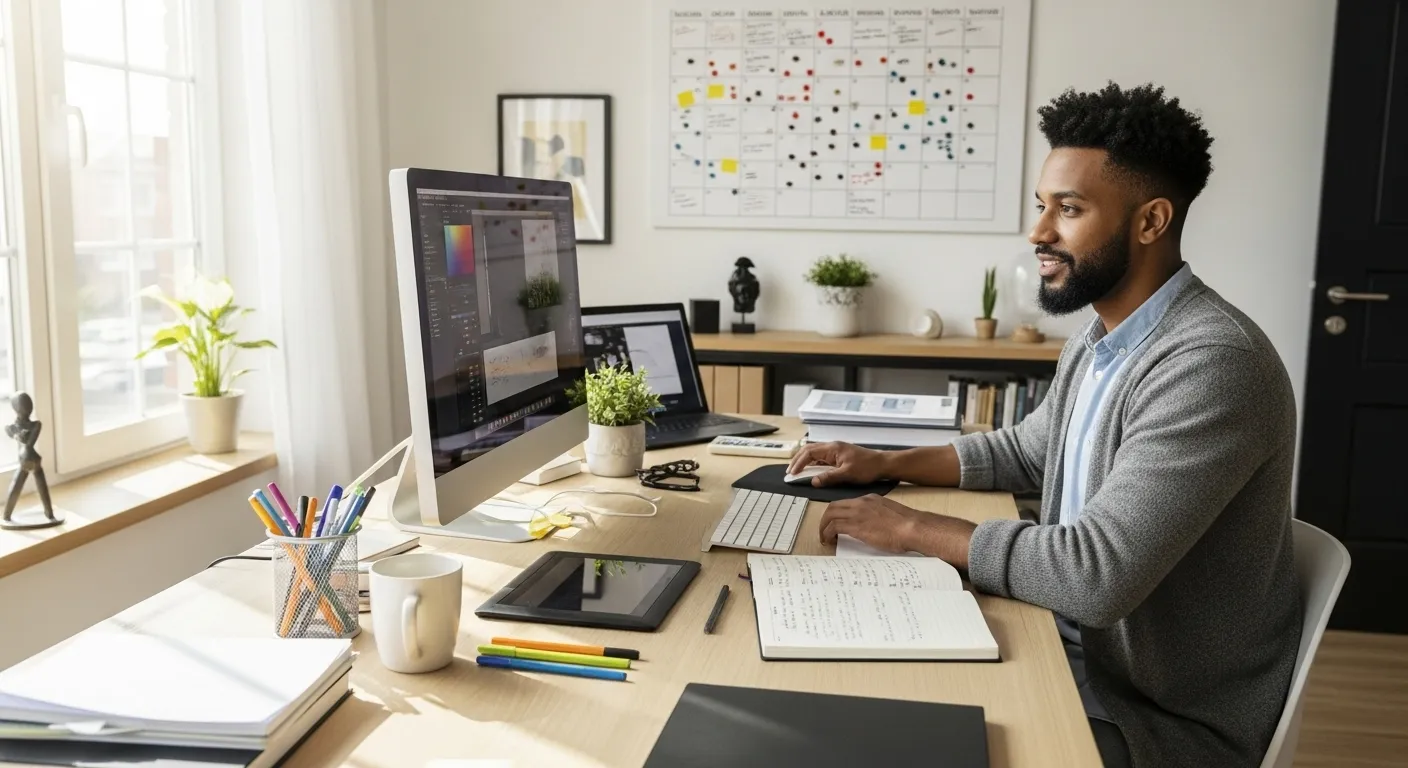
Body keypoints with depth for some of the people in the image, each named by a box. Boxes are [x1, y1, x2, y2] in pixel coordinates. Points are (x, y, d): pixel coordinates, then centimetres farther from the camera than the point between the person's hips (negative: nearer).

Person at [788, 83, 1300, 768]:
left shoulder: (1213, 363, -27)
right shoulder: (1094, 346, 5)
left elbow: (1097, 574, -33)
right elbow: (1025, 452, 22)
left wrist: (914, 527, -22)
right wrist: (884, 464, 10)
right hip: (1080, 654, 8)